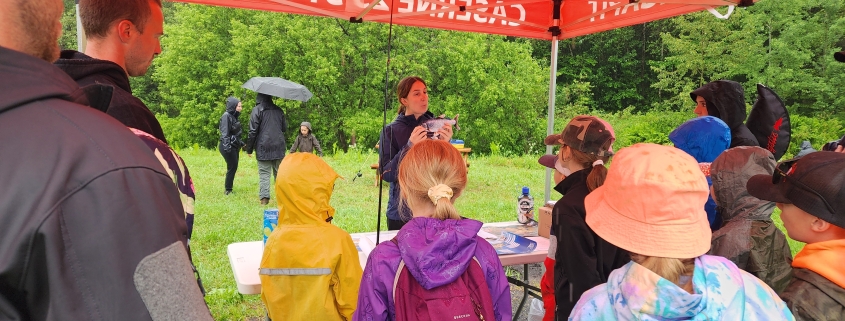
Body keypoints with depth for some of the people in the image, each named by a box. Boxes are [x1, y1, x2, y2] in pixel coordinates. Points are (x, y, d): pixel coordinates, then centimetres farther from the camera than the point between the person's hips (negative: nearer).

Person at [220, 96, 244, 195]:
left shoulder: (234, 116, 12)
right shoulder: (226, 116, -14)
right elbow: (225, 133, -20)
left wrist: (241, 142, 24)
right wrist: (227, 146, -26)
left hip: (235, 146, 9)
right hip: (229, 147, -9)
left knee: (234, 167, 12)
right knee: (232, 167, -4)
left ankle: (228, 184, 24)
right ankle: (228, 189, 6)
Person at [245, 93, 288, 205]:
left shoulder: (257, 110, -5)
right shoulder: (278, 110, 9)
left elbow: (253, 131, -7)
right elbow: (285, 127, 15)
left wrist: (249, 149, -1)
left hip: (263, 147, -4)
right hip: (279, 147, 4)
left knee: (264, 173, -1)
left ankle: (264, 197, -4)